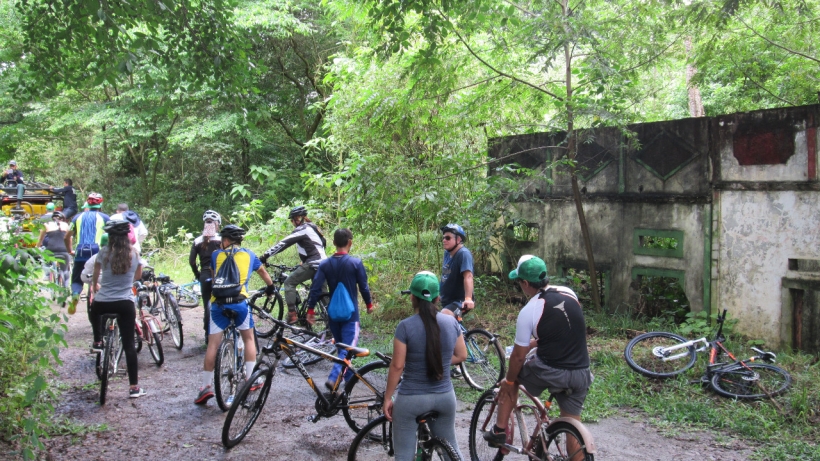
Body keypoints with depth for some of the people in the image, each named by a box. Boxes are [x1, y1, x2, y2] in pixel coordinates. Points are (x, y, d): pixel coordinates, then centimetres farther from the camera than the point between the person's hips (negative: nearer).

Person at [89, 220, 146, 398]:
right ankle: (134, 387, 4)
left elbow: (95, 276, 9)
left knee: (94, 311, 39)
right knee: (129, 344, 4)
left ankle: (98, 342, 37)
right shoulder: (134, 253, 0)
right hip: (126, 303, 1)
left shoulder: (104, 252, -5)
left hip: (103, 302, 0)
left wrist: (94, 287, 31)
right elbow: (138, 275, 15)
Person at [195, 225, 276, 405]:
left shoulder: (216, 255, 13)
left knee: (213, 344, 3)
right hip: (240, 302, 0)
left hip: (218, 303, 0)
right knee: (248, 338, 17)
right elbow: (262, 272, 29)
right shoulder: (248, 254, 14)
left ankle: (206, 386, 2)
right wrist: (270, 287, 47)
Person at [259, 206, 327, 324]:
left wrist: (266, 255, -12)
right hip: (323, 263, 9)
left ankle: (292, 314, -6)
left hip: (313, 264, -9)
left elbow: (284, 243, -13)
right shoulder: (312, 227, 20)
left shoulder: (302, 229, -7)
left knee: (289, 283, -1)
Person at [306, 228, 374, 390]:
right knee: (348, 347, -4)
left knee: (341, 346, 19)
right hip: (350, 313, -4)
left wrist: (310, 309, 3)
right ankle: (333, 378, -21)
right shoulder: (356, 263, -10)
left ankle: (349, 377, 30)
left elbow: (316, 288, -5)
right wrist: (369, 304, 11)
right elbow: (363, 286, -4)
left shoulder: (325, 264, -2)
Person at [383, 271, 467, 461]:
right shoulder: (451, 322, -4)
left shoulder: (405, 326, -16)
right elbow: (461, 355, 7)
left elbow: (397, 366, -13)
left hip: (411, 399, -4)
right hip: (445, 396, 4)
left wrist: (387, 398, -4)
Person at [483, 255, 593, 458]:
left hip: (550, 372, -4)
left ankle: (499, 430, 26)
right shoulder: (570, 293, 3)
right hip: (581, 374, 5)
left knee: (511, 380, 24)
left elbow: (519, 356, -7)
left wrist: (508, 382, 9)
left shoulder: (529, 311, -13)